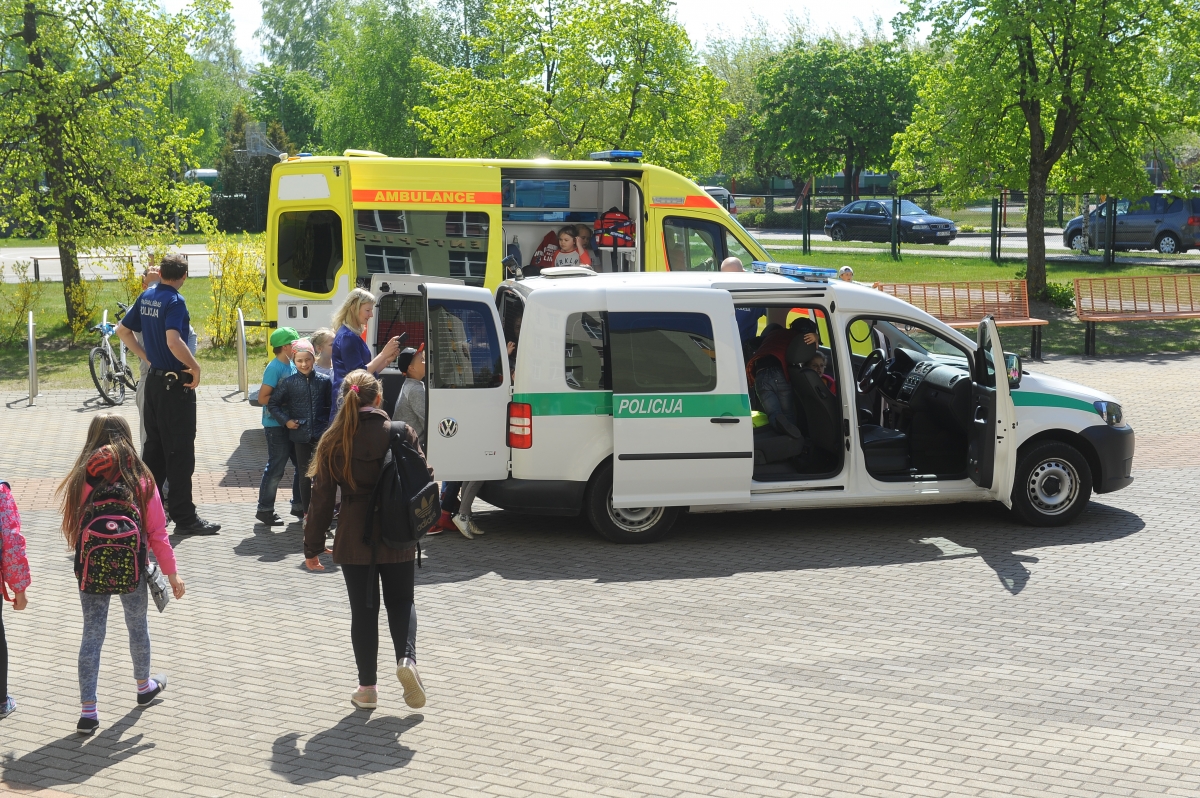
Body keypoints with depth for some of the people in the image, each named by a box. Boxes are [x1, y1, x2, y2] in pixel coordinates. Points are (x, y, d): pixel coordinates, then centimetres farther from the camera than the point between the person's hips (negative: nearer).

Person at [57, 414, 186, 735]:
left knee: (92, 635, 7)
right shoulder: (141, 479, -5)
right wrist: (171, 573, 3)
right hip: (132, 570, 0)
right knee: (138, 626, 22)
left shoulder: (81, 479, -4)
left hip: (90, 571, 0)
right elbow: (157, 531, -4)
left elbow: (72, 529, 1)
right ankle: (144, 686, 43)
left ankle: (88, 711, 6)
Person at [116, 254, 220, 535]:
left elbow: (123, 330, 16)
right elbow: (173, 342, -31)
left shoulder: (147, 296, 7)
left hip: (153, 379, 8)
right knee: (180, 451, -3)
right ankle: (184, 517, 1)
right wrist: (195, 367, -19)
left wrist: (147, 357, 14)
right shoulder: (175, 301, -17)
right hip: (176, 384, -8)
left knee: (154, 445, 16)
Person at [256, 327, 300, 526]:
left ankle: (298, 505, 25)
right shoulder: (274, 368, -15)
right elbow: (262, 398, -19)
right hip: (276, 426, -8)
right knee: (276, 468, -3)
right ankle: (264, 509, 7)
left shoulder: (292, 366, 9)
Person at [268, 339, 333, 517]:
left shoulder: (324, 381, -2)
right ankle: (306, 512, 20)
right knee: (304, 475, 10)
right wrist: (285, 420, -7)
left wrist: (330, 425, -2)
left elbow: (331, 405, 6)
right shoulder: (289, 382, -4)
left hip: (321, 435, 0)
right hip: (301, 435, 0)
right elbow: (272, 404, 2)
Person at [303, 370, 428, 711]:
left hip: (354, 541, 0)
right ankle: (406, 658, -6)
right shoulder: (401, 433, -7)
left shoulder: (333, 441, -6)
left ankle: (368, 687, 14)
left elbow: (321, 499, -3)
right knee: (401, 600, 18)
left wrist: (313, 546, 5)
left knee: (363, 610, 10)